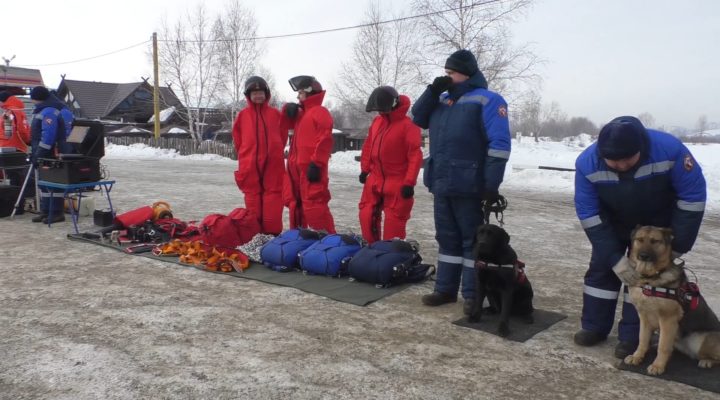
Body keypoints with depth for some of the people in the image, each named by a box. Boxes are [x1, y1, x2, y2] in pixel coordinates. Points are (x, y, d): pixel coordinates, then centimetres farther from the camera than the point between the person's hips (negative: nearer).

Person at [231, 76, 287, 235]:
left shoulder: (275, 114, 6)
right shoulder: (243, 115, 6)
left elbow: (283, 135, 12)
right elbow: (237, 138, 11)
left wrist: (274, 153, 11)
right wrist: (245, 155, 11)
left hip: (272, 163, 0)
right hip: (250, 164, 1)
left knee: (273, 194, -1)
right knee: (252, 196, 5)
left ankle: (273, 232, 4)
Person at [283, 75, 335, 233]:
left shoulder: (320, 112, -8)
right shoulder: (301, 113, 21)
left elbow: (325, 139, -17)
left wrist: (316, 163, -21)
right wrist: (288, 111, 10)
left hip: (311, 167, -10)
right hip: (297, 167, 10)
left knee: (313, 204, -14)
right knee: (295, 203, 16)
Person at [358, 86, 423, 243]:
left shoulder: (407, 125, -15)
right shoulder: (377, 121, 7)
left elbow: (415, 155, -17)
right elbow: (368, 146, 17)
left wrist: (409, 182, -18)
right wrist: (365, 169, 15)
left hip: (397, 184, -7)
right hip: (375, 180, 7)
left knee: (394, 221, 0)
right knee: (367, 215, 12)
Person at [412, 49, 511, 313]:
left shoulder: (487, 100, -8)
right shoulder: (443, 98, 15)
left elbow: (499, 144, -14)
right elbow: (418, 119, 16)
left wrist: (491, 185, -19)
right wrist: (433, 90, 1)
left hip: (468, 185, -7)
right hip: (441, 184, 7)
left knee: (472, 240, 3)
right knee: (447, 238, 13)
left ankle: (472, 295, 11)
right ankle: (445, 288, 23)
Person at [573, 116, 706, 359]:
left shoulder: (669, 149, -36)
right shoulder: (587, 163, -32)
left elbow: (693, 196, -23)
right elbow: (588, 213, -25)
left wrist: (677, 246, -19)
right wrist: (616, 260, -26)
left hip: (657, 224, -1)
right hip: (613, 223, 2)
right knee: (601, 267, 2)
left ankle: (632, 336, 3)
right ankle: (594, 327, 16)